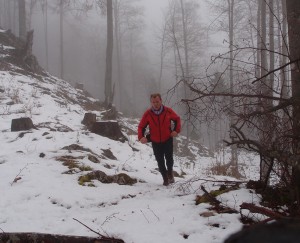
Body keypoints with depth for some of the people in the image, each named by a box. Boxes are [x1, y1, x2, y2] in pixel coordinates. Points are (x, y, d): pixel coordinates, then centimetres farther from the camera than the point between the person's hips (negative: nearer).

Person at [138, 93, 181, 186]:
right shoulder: (147, 114, -13)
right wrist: (141, 137, -20)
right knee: (160, 161, 4)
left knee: (169, 158, -5)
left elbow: (177, 119, 7)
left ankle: (170, 172, 26)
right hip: (155, 142, 1)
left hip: (167, 140, 0)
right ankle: (165, 178, 22)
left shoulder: (168, 111, -11)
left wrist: (176, 130, -5)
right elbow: (141, 126, -4)